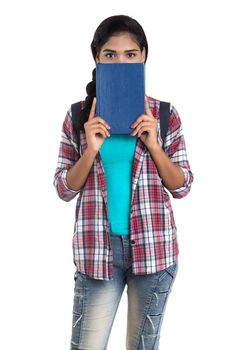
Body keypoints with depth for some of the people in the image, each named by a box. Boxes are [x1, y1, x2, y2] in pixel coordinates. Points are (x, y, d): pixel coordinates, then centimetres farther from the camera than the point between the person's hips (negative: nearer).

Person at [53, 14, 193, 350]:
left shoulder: (164, 115, 0)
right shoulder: (78, 116, 0)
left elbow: (182, 186, 2)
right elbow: (65, 189, 1)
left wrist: (153, 145, -13)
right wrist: (91, 150, -15)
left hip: (153, 248, 1)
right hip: (98, 248, 0)